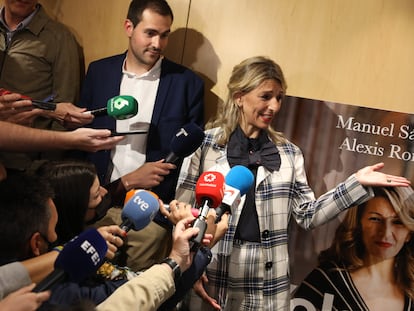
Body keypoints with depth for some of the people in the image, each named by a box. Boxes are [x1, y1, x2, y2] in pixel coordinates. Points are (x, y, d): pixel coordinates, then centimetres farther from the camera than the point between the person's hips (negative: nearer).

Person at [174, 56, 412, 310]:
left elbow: (308, 215, 5)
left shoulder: (289, 153, 6)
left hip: (267, 280, 3)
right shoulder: (204, 144, -4)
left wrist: (356, 183, -5)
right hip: (212, 274, -2)